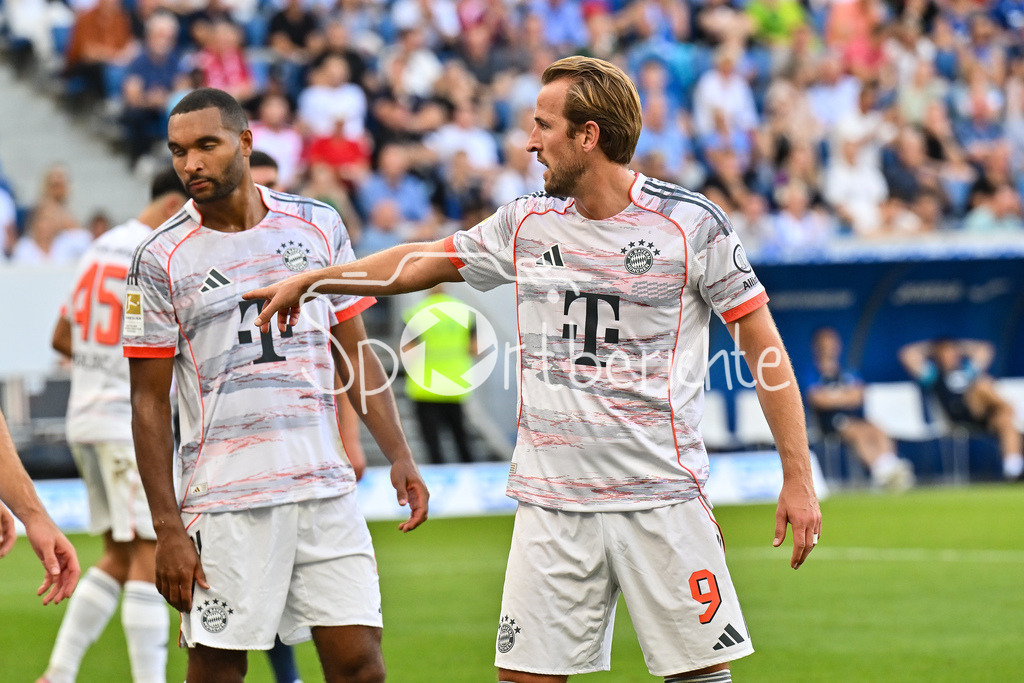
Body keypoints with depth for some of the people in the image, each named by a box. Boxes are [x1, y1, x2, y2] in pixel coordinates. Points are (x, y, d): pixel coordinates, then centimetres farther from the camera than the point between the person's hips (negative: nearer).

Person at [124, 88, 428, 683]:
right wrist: (167, 528, -7)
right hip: (224, 498, -3)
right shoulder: (161, 259, -2)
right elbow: (150, 403, -1)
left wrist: (399, 455, 4)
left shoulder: (319, 226, 7)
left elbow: (356, 355, 14)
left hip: (326, 489, 3)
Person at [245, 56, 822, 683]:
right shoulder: (526, 223, 8)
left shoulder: (692, 223, -5)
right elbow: (422, 262, 24)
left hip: (662, 500, -4)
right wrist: (306, 281, 30)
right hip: (551, 501, 4)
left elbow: (764, 347, -2)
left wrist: (798, 478, -6)